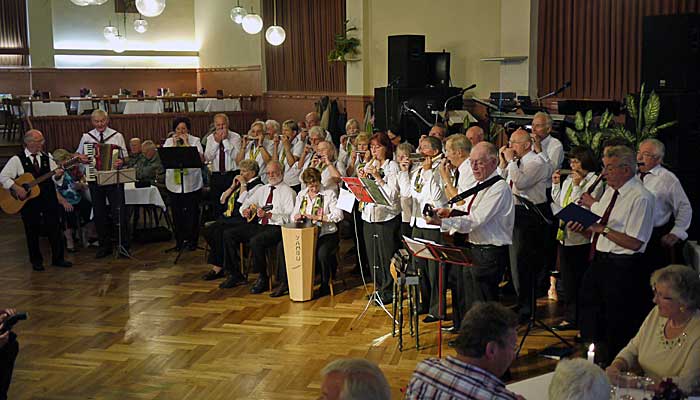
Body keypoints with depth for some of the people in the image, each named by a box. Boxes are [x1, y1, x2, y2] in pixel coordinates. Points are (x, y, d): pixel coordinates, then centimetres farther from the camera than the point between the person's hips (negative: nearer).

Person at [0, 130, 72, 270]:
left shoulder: (47, 158, 5)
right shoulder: (17, 160, -4)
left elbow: (56, 180, 4)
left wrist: (57, 175, -18)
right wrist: (16, 188, -17)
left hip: (49, 199, 2)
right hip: (29, 201, -2)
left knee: (55, 229, 4)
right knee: (32, 232, 8)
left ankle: (58, 258, 17)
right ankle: (36, 261, 21)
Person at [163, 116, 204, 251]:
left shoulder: (195, 140, 3)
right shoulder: (169, 141, 10)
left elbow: (201, 158, -12)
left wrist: (187, 144, -12)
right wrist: (174, 145, -9)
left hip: (192, 183, -2)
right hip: (174, 183, 2)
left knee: (192, 212, 2)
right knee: (177, 213, 5)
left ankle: (192, 240, 13)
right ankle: (179, 241, 16)